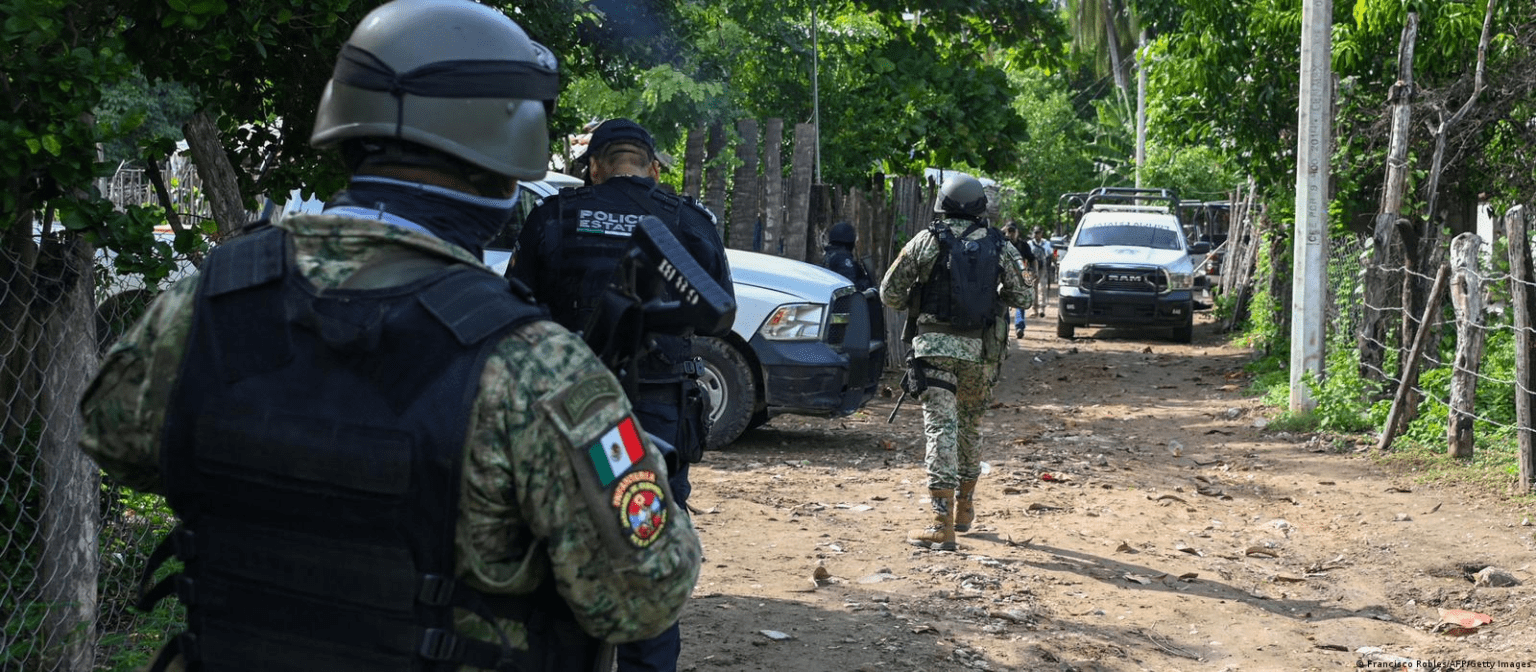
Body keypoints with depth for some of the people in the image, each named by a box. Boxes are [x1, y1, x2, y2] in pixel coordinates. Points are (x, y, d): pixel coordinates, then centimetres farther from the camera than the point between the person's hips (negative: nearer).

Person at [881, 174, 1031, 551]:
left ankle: (942, 526, -13)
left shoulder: (928, 241, -2)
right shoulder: (999, 246, 4)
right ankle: (964, 507, 34)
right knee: (970, 427, 19)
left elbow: (890, 293, 0)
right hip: (979, 349, 3)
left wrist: (915, 305, 20)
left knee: (941, 428, -7)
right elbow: (1020, 296, 11)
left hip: (935, 344, -3)